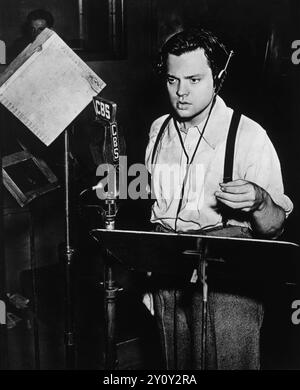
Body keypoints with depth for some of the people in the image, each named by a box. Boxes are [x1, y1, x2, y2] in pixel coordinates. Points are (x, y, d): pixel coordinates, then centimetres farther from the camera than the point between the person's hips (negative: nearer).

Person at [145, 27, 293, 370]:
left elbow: (273, 228, -7)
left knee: (227, 362, -10)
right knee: (176, 370, 6)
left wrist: (257, 203, -28)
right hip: (167, 276, 5)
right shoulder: (158, 130, 11)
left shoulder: (248, 136, -6)